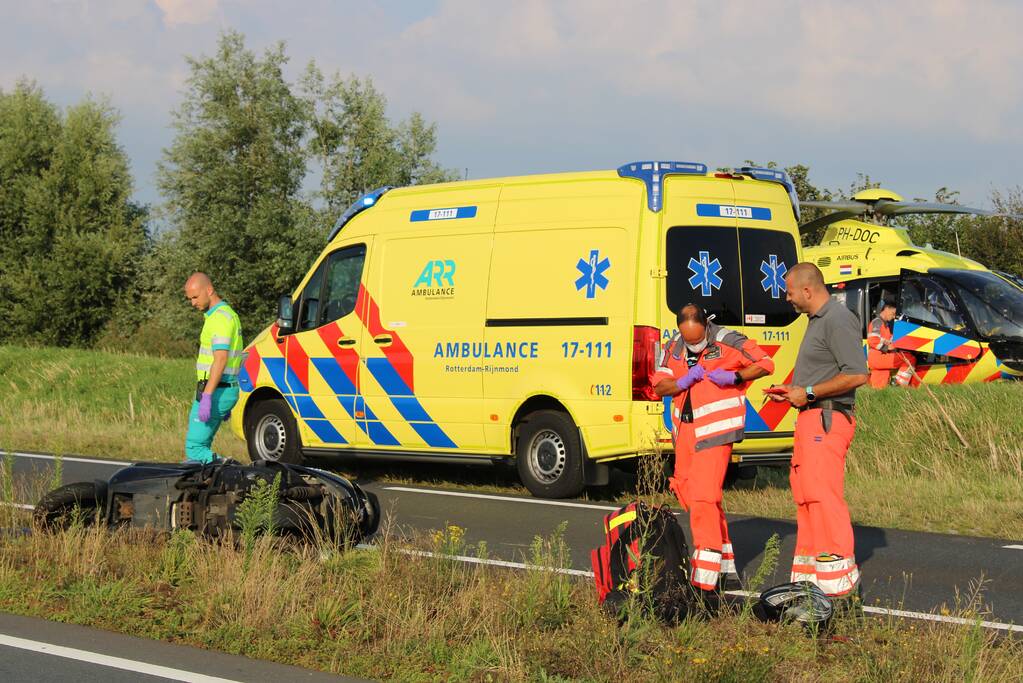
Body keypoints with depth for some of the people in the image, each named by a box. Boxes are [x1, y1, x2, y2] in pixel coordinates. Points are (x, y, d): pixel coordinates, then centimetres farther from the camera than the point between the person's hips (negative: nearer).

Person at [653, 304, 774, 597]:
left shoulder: (727, 342, -10)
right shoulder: (673, 347, 7)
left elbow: (765, 364, -4)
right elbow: (659, 385, 4)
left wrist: (734, 377, -17)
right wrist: (683, 382, -15)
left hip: (715, 431, -7)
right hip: (685, 431, 7)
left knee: (703, 498, -16)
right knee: (691, 497, 14)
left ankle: (705, 577, -16)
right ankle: (725, 562, 28)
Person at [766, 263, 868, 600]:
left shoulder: (838, 320, -13)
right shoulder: (817, 320, 20)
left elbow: (857, 375, -21)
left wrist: (808, 393, -16)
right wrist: (791, 392, 15)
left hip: (827, 420, -11)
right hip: (810, 420, 11)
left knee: (823, 494, -14)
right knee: (806, 496, 13)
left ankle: (839, 578, -14)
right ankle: (810, 573, 19)